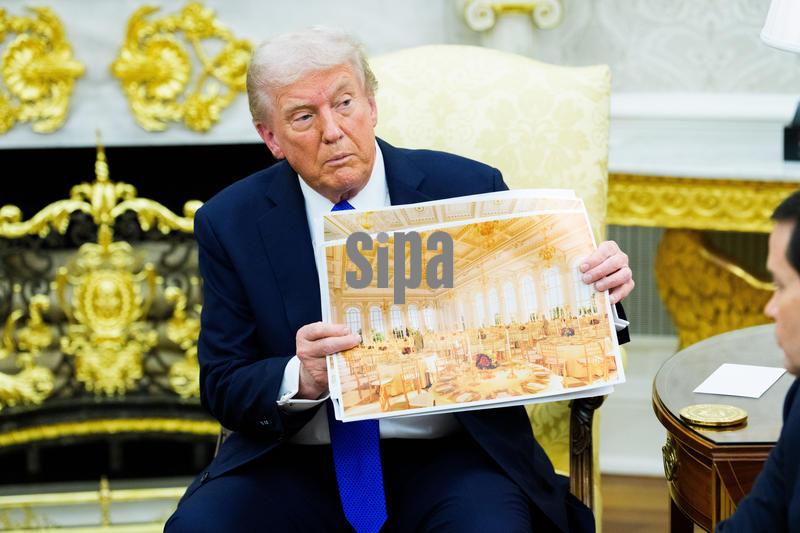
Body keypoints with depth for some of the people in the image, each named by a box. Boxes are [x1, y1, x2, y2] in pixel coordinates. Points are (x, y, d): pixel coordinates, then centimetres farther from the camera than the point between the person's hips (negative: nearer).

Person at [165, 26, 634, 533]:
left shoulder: (468, 188, -1)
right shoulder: (230, 224, 1)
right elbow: (223, 388, -1)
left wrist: (596, 290, -18)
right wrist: (302, 381, -22)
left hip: (449, 458, -1)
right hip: (295, 466, 2)